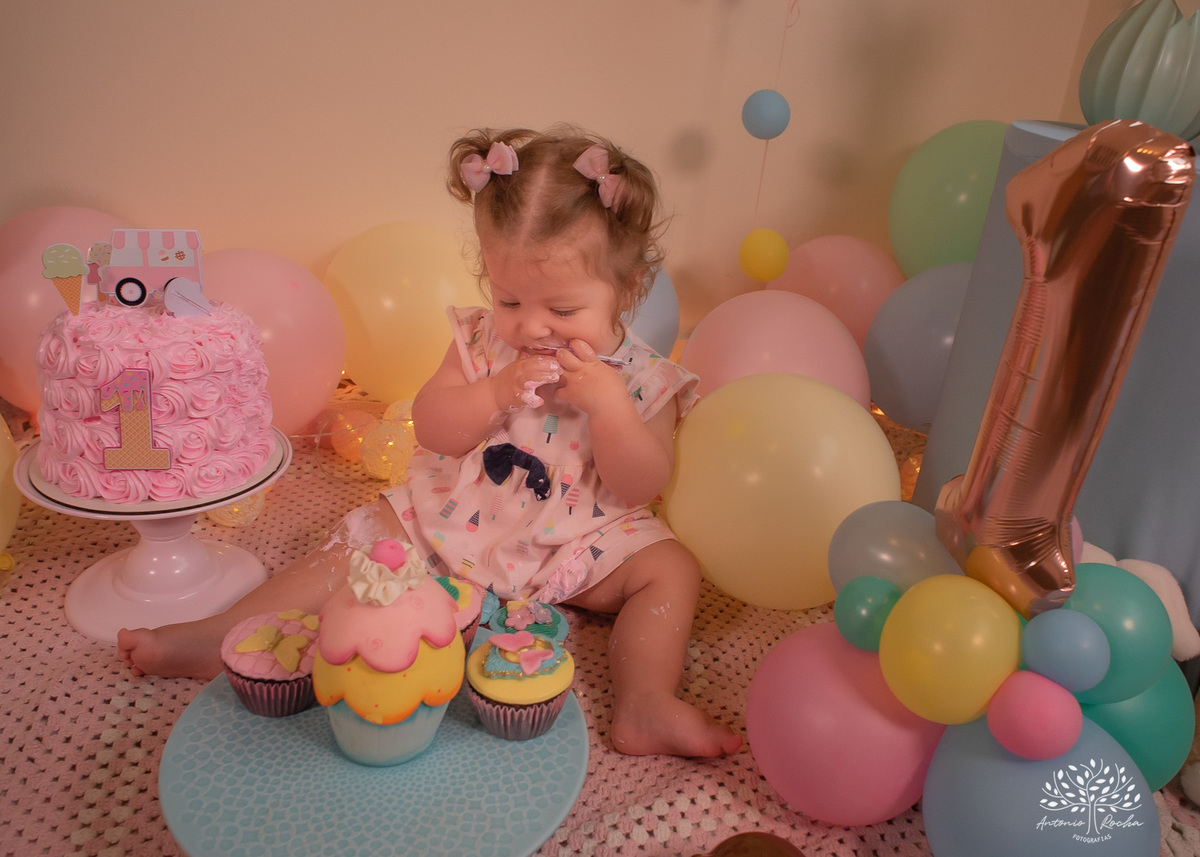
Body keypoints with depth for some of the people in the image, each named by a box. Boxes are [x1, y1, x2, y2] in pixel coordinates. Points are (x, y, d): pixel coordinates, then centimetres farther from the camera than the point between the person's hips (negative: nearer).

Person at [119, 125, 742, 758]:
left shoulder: (641, 378, -11)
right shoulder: (480, 342, -4)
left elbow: (641, 487, -17)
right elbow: (431, 428, -9)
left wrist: (608, 404, -30)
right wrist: (498, 391, -25)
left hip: (574, 544, -1)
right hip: (454, 522, 2)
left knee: (670, 567, -19)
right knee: (361, 546, -7)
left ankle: (645, 705, -28)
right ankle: (220, 636, -2)